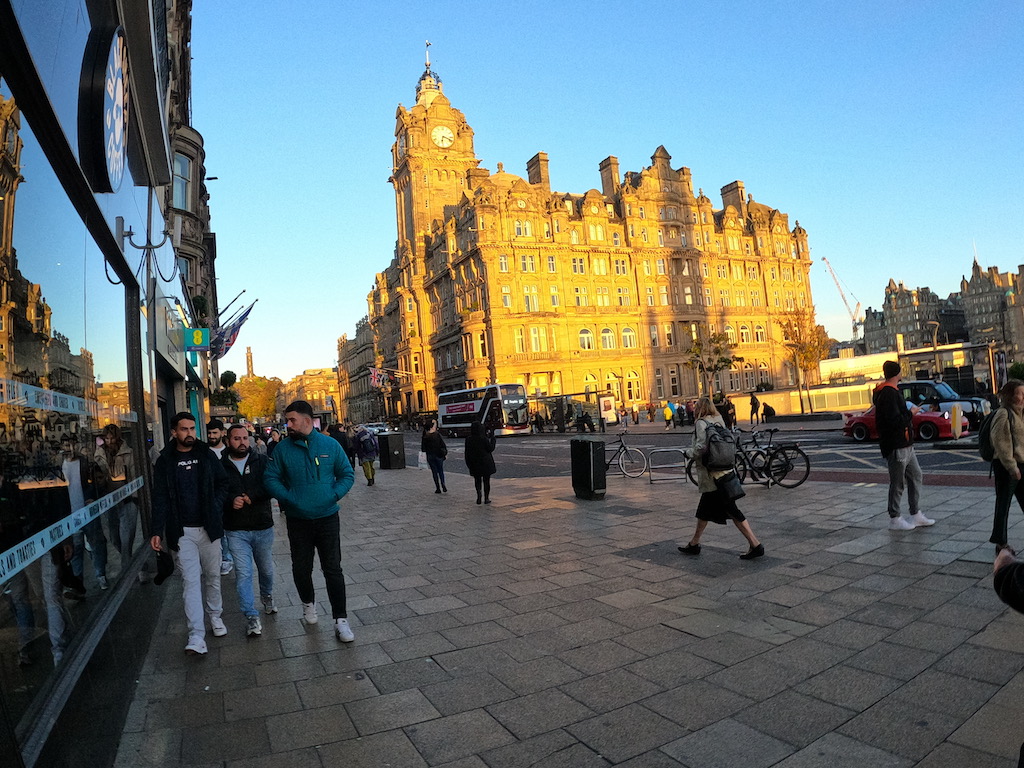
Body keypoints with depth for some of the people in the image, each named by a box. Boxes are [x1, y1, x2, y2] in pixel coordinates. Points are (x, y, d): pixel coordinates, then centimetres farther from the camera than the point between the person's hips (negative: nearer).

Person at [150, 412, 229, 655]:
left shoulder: (207, 455, 4)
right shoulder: (165, 461, 2)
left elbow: (223, 483, 8)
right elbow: (160, 498, 0)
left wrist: (216, 509, -5)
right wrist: (157, 531, -7)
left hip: (208, 527, 2)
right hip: (182, 532, -1)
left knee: (212, 575, 11)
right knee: (190, 580, -5)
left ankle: (215, 616, 32)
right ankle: (196, 636, -4)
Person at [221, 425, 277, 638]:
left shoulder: (262, 461, -1)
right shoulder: (220, 466, -2)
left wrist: (251, 497, -22)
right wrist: (231, 501, -22)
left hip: (263, 527, 1)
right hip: (236, 531, -1)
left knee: (266, 569, 17)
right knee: (243, 573, -4)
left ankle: (267, 596, 45)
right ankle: (251, 617, 5)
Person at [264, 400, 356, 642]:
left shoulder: (330, 445, -4)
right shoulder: (283, 448, -2)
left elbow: (347, 475, 2)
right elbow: (270, 478, 0)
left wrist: (335, 495, -14)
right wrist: (287, 498, -15)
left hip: (328, 517, -1)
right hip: (297, 520, 1)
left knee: (333, 569, 0)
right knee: (301, 568, 14)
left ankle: (340, 620, 9)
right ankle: (308, 602, 43)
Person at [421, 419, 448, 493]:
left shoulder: (425, 436, -7)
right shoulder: (437, 434, -10)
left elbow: (423, 448, -1)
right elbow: (443, 444, -6)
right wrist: (445, 453, 3)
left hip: (430, 456, 0)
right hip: (439, 455, 0)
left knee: (434, 472, 9)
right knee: (441, 471, 12)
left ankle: (438, 488, 9)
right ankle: (443, 485, -6)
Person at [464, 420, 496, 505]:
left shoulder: (468, 439, -6)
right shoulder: (484, 439, -16)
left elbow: (467, 453, -1)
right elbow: (491, 449, -8)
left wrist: (468, 463, 9)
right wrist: (492, 439, 4)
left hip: (474, 463, 2)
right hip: (486, 463, -2)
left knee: (477, 479, 17)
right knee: (486, 480, 10)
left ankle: (479, 492, -8)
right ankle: (486, 498, 13)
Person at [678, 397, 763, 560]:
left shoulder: (701, 423, -11)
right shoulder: (718, 421, 12)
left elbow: (701, 446, -24)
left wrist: (692, 451, -4)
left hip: (711, 474, -9)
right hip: (724, 471, 9)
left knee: (731, 510, -4)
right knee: (704, 509, 17)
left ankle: (755, 545, -1)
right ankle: (694, 544, 27)